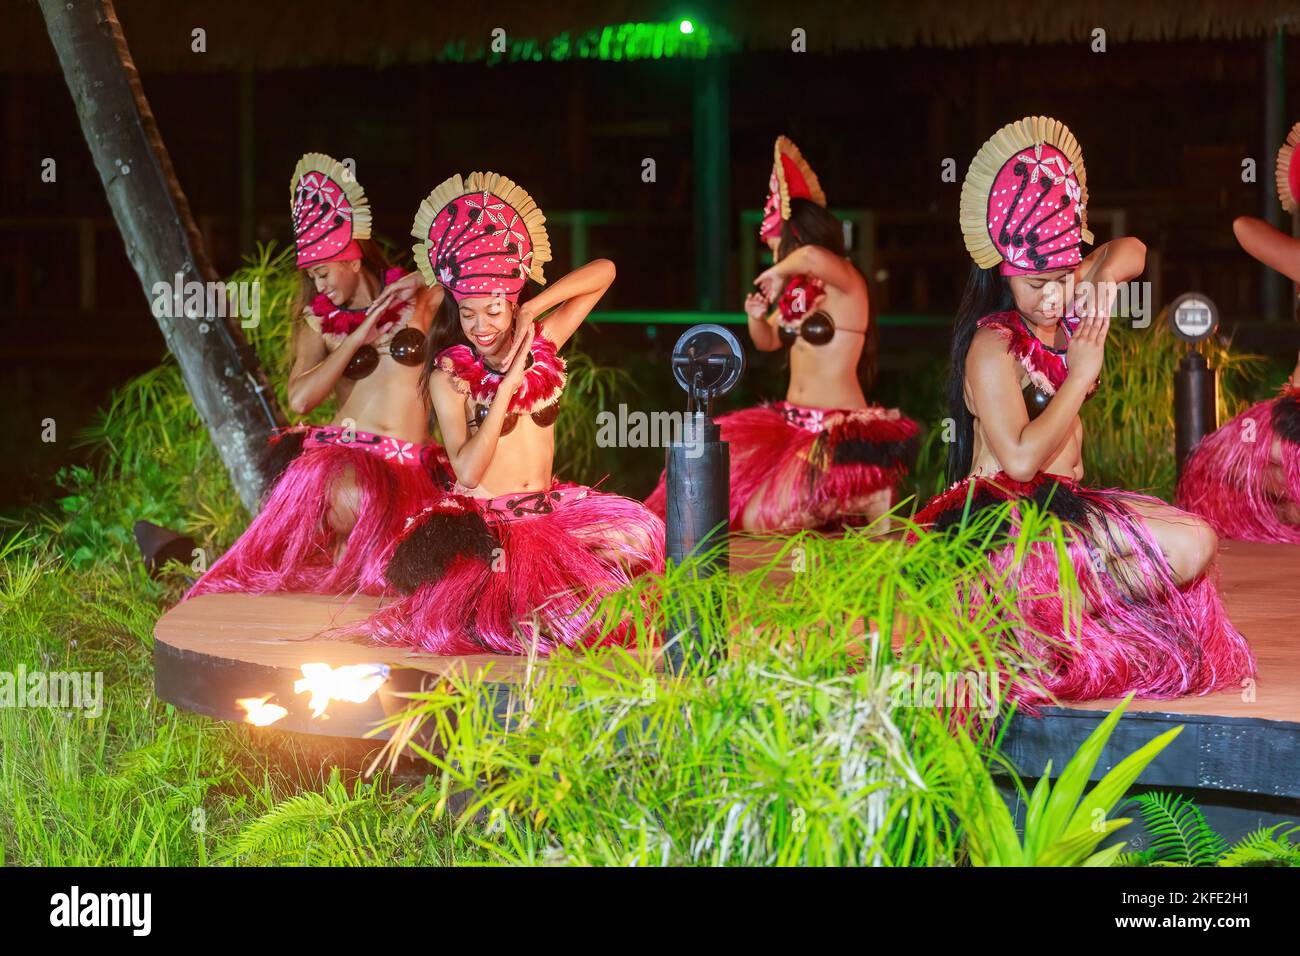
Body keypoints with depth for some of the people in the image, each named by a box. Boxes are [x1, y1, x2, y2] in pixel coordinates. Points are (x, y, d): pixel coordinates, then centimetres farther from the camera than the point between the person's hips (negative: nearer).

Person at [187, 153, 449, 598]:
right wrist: (356, 338, -6)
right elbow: (300, 398, -4)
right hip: (340, 449, 1)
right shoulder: (319, 321, 11)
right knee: (350, 493, -33)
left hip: (408, 462, -1)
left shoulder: (415, 299, 8)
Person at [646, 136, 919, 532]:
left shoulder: (845, 284, -13)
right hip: (790, 421, 8)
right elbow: (768, 342, 27)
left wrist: (780, 273, -17)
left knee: (762, 515, -19)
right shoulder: (798, 292, 11)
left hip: (837, 431, -8)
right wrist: (756, 316, 5)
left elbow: (812, 257, -37)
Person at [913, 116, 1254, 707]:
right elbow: (1021, 457, -26)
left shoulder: (1060, 304, 7)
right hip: (1008, 510, -9)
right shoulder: (993, 347, -17)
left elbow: (1130, 252, 21)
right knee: (1191, 546, -22)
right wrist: (1080, 375, -18)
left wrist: (1105, 275, -4)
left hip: (1062, 500, 9)